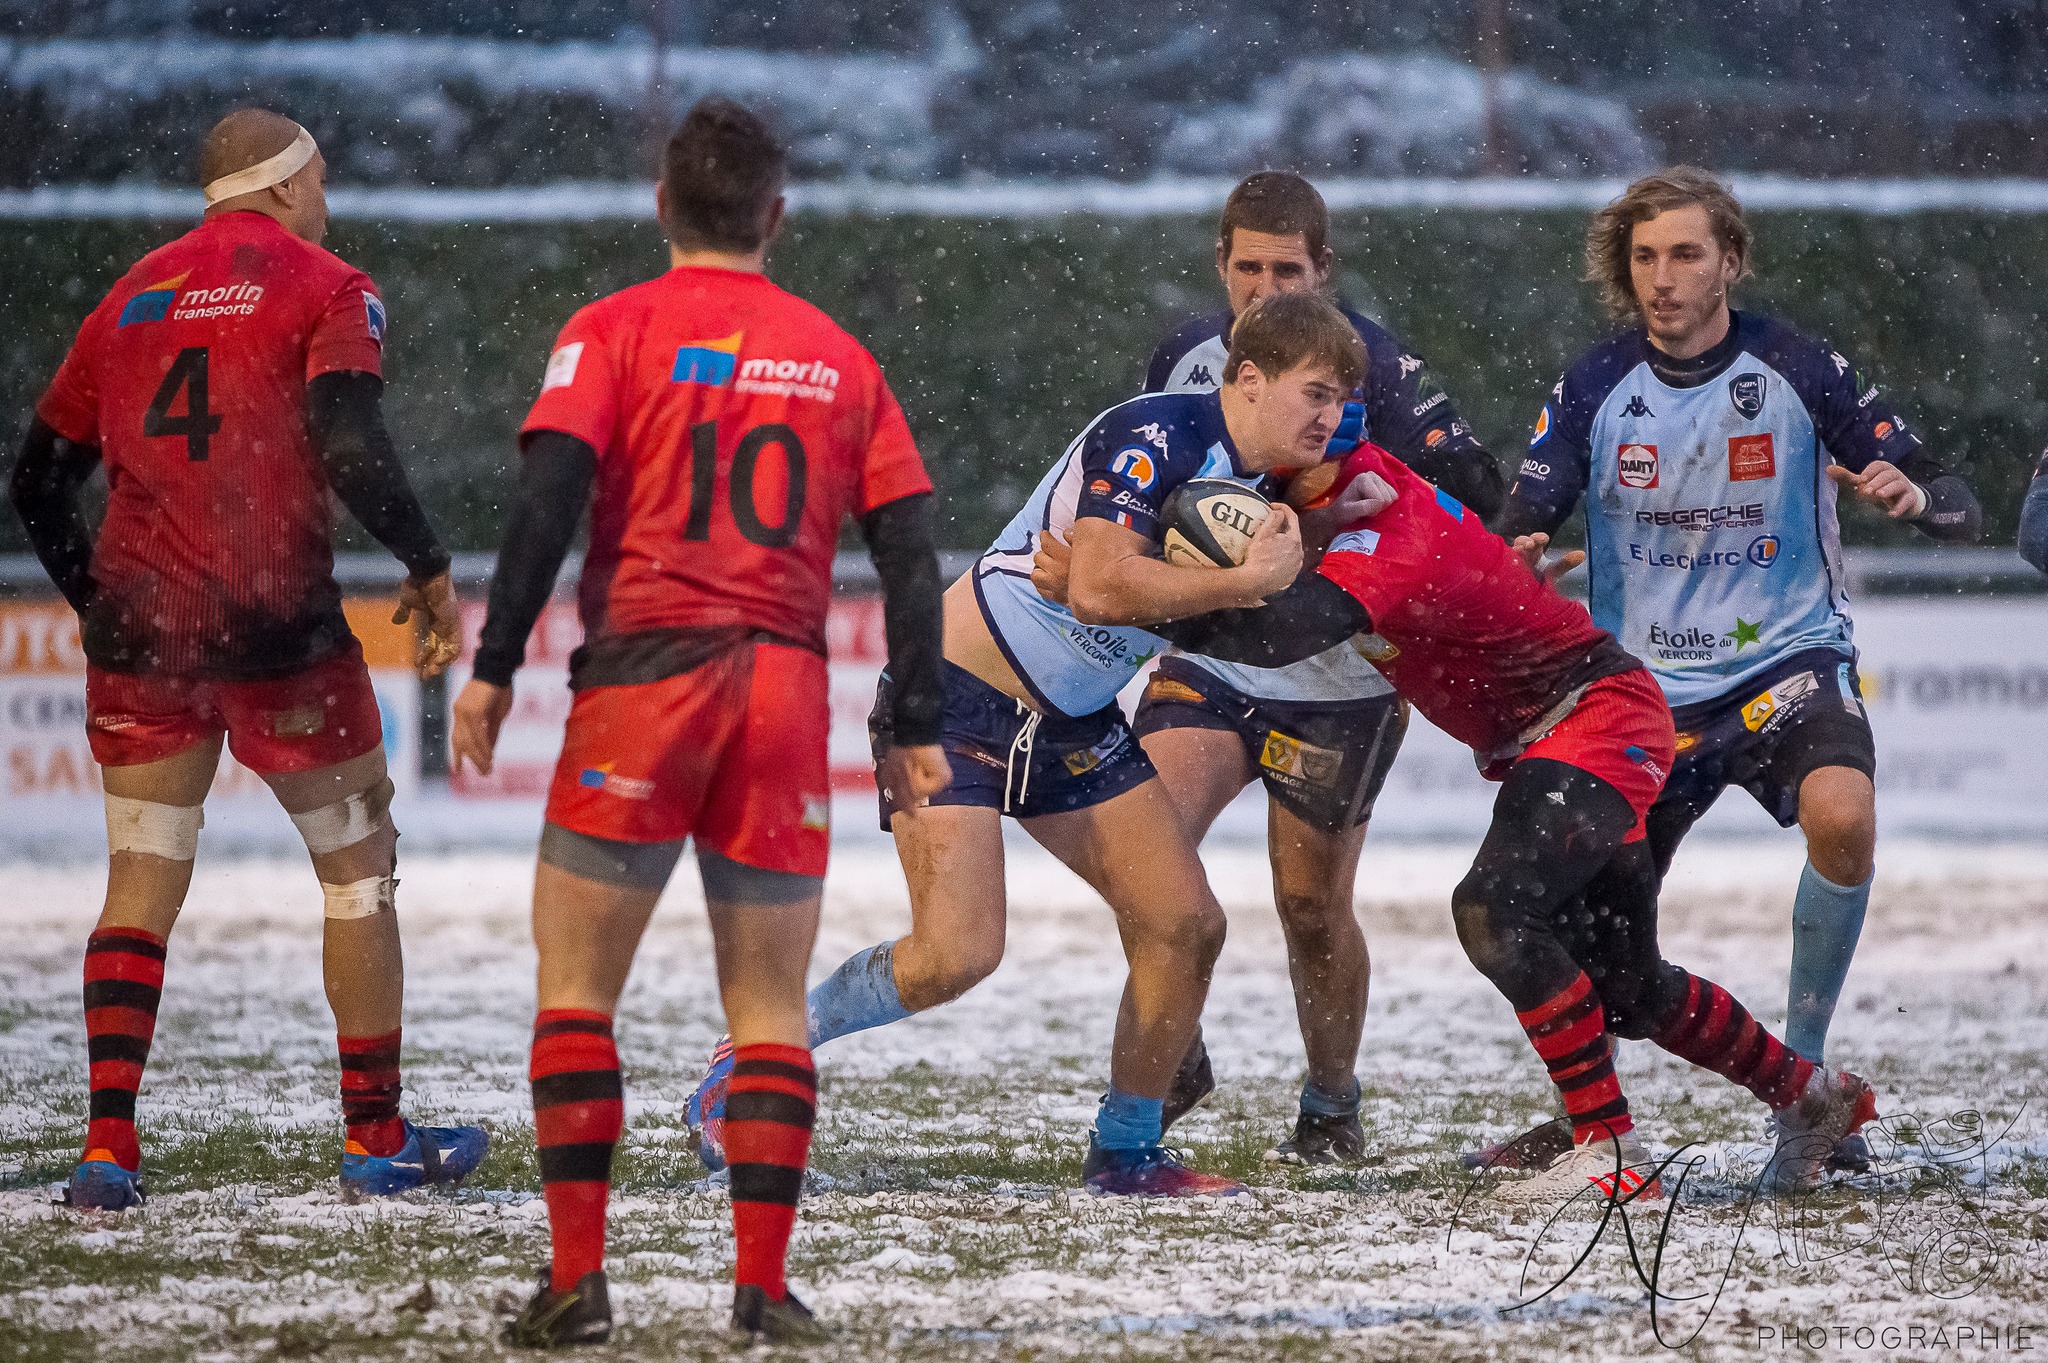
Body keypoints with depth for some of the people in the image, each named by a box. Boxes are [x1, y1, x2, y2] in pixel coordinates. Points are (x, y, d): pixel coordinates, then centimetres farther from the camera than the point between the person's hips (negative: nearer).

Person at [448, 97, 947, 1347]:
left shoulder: (615, 331, 2)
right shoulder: (838, 357, 12)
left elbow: (550, 493, -10)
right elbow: (910, 548, 9)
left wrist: (495, 667, -7)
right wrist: (917, 727, 12)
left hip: (642, 678, -2)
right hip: (788, 693, 3)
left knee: (577, 989, 5)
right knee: (771, 1009, 9)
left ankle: (578, 1280, -2)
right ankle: (764, 1284, 2)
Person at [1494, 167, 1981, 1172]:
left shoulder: (1800, 372, -7)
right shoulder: (1594, 390, -1)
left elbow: (1959, 512, -5)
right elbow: (1514, 534, -3)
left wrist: (1910, 495, -29)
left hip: (1788, 659, -2)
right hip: (1643, 685, 2)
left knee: (1842, 815, -32)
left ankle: (1802, 1062, -14)